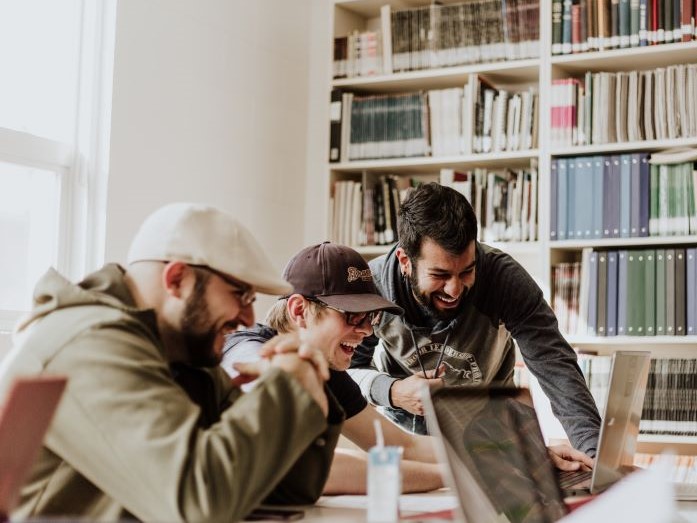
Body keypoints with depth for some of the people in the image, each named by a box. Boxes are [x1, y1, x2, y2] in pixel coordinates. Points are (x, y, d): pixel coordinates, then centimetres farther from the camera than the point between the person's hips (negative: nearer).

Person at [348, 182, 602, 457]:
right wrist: (392, 391, -33)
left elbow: (555, 365, -32)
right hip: (401, 422, -1)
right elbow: (348, 369, -11)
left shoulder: (504, 277, -27)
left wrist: (596, 452, -45)